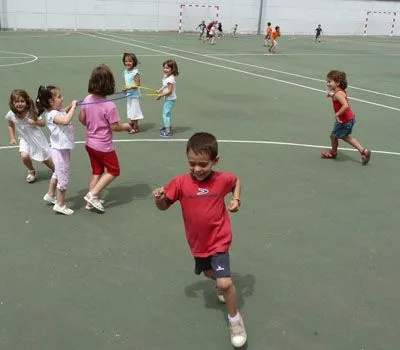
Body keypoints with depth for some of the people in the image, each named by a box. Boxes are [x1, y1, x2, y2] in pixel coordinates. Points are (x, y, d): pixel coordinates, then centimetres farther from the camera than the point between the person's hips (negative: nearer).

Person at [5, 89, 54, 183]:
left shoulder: (32, 112, -21)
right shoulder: (11, 115, -14)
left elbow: (43, 123, -12)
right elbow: (11, 125, 8)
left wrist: (35, 122, -30)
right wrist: (12, 138, 1)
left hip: (37, 138, -2)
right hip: (25, 139, 2)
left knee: (45, 158, 7)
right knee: (24, 156, -21)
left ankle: (55, 169, 38)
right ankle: (31, 171, 9)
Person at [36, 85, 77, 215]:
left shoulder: (58, 111, 3)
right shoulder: (52, 115, -24)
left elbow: (64, 112, 29)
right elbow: (65, 120, -44)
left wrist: (71, 106, 11)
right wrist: (73, 107, -31)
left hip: (64, 148, 10)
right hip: (60, 150, -10)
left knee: (58, 173, 27)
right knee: (63, 177, 1)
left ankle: (50, 195, 45)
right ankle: (60, 205, 15)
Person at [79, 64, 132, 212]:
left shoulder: (87, 100, -6)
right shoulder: (110, 106, -26)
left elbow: (82, 119, 5)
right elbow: (115, 127, -22)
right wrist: (126, 126, -2)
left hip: (90, 143, 7)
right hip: (104, 146, -7)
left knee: (96, 171, 21)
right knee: (113, 171, 13)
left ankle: (91, 201, 27)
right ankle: (93, 194, 4)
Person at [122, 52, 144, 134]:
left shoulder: (135, 72, -19)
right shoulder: (125, 71, 5)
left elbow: (137, 85, -19)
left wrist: (130, 87, -31)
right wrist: (125, 87, 0)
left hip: (134, 94, -8)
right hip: (128, 94, 8)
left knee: (134, 110, -1)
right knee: (130, 110, 17)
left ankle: (136, 127, 9)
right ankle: (132, 124, 31)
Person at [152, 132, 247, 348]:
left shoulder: (223, 179, -15)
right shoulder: (180, 183, -16)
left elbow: (236, 181, 9)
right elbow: (164, 206, -6)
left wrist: (236, 200, -7)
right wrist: (159, 198, -28)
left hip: (218, 241, -3)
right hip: (197, 242, 3)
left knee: (225, 283, -14)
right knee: (208, 273, 27)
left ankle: (235, 318, 14)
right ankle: (223, 286, 64)